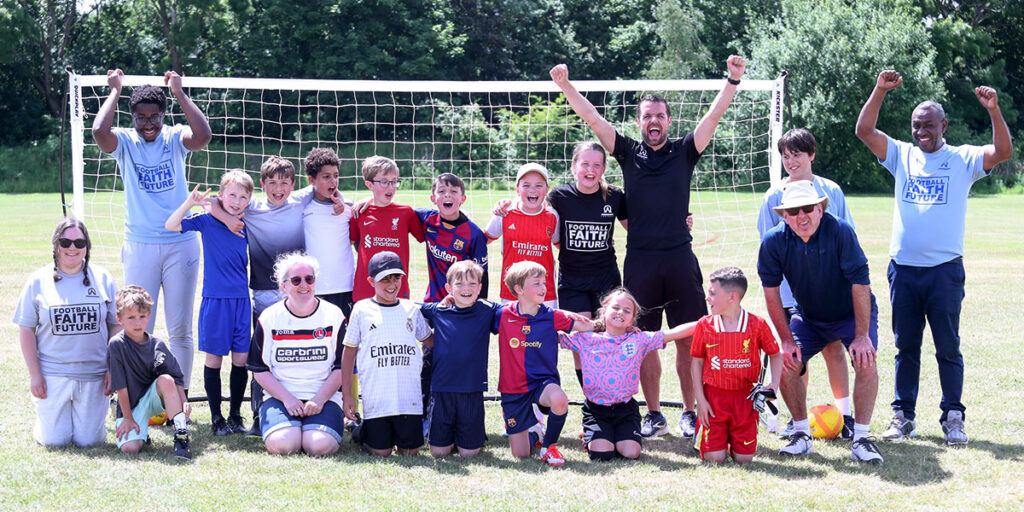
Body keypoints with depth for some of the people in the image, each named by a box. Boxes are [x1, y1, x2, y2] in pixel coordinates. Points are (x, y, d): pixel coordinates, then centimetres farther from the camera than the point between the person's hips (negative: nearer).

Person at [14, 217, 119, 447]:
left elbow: (116, 325, 7)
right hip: (53, 374, -1)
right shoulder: (38, 281, 1)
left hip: (93, 374, 1)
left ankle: (88, 414, 32)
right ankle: (45, 416, 30)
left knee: (88, 440, -1)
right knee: (55, 441, -3)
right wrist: (34, 375, -3)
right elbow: (26, 330, 3)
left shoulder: (102, 279, 4)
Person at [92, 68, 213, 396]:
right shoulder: (124, 142, 0)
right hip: (139, 246, 0)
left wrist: (179, 92, -14)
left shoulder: (175, 138, 1)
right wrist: (115, 91, -10)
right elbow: (99, 131, -22)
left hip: (181, 244, 0)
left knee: (180, 329, 6)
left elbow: (203, 136, -21)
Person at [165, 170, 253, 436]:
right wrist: (189, 203, -26)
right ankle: (216, 417, 14)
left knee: (241, 359, 6)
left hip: (241, 300, 3)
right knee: (214, 359, 3)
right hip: (215, 300, -3)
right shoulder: (207, 221, -5)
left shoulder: (245, 226, 6)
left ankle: (235, 414, 19)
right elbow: (171, 225, -14)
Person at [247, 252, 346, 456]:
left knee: (320, 446, -28)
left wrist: (319, 399, -10)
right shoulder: (269, 318, 5)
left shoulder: (333, 315, 5)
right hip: (280, 397, 0)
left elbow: (341, 367, 4)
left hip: (324, 398, 0)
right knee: (282, 445, -28)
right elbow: (260, 370, 4)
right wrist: (288, 399, -10)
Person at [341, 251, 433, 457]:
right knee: (380, 452, -1)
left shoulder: (411, 309, 9)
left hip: (409, 398, 2)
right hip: (376, 399, -2)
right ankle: (362, 431, 28)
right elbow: (349, 352, 6)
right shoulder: (362, 310, 2)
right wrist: (347, 394, 3)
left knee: (410, 451, 2)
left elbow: (430, 340, 24)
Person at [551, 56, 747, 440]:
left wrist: (733, 80, -13)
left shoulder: (684, 151, 8)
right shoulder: (629, 153, 9)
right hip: (639, 260, 1)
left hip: (680, 258, -1)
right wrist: (565, 86, -6)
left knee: (687, 339, -1)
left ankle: (690, 413, 8)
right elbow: (592, 119, 3)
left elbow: (714, 116, -1)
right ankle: (654, 415, 13)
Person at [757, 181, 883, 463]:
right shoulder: (774, 241, -18)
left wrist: (862, 336, -27)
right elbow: (771, 292, -10)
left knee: (865, 362, -26)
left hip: (852, 314, -3)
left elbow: (860, 284, -26)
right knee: (785, 363, -17)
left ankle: (861, 438, -15)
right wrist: (787, 339, -14)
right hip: (809, 317, 3)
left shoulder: (839, 231, -28)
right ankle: (802, 434, 0)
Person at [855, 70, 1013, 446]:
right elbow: (864, 130, -1)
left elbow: (1003, 151, -12)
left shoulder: (963, 159, 3)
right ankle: (903, 416, 15)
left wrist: (994, 111, -25)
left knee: (948, 347, 1)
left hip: (945, 269, -2)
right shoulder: (901, 155, 9)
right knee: (905, 345, 9)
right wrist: (880, 91, -11)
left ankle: (953, 418, 7)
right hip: (903, 267, 2)